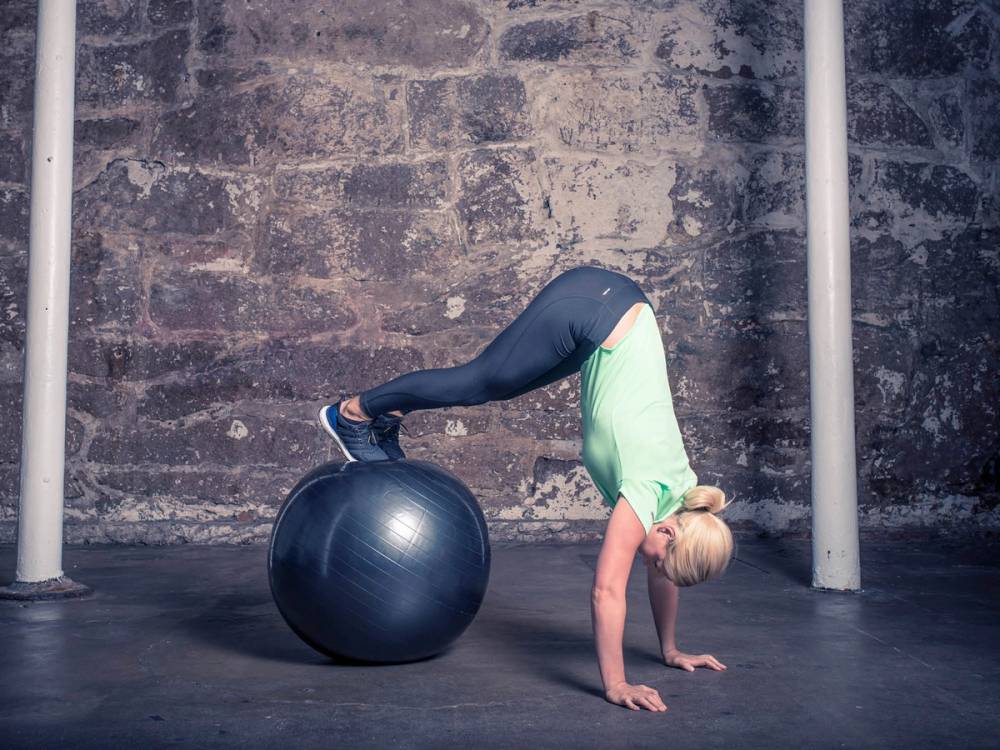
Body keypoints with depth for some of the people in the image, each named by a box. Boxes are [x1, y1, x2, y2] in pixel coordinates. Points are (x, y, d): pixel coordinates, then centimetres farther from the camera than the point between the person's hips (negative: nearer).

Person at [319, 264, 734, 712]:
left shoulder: (680, 490, 0)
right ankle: (354, 410, 24)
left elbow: (660, 573, 14)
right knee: (479, 381, 7)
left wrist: (670, 651, 19)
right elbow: (607, 591, -21)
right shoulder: (646, 493, -19)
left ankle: (388, 413, 34)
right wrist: (615, 687, -20)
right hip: (586, 307, -5)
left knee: (497, 385, 17)